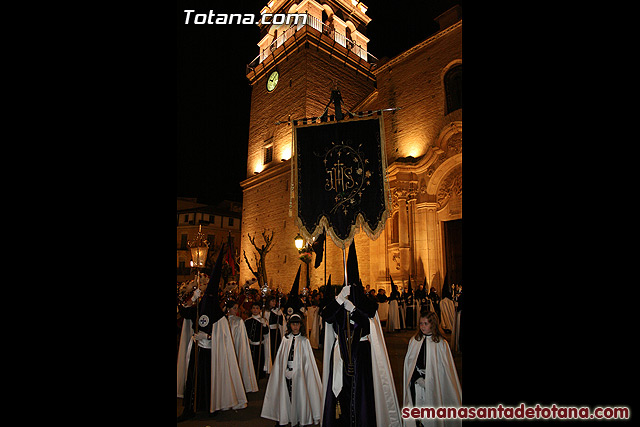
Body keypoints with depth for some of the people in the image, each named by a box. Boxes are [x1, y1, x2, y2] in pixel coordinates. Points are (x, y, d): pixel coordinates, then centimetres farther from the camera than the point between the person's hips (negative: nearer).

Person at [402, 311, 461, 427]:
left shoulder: (441, 343, -6)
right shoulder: (414, 340, 1)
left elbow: (445, 367, -2)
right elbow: (409, 362, 5)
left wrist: (427, 381, -5)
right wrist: (418, 379, -3)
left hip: (432, 383, -2)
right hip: (415, 382, 2)